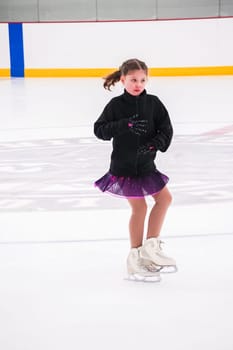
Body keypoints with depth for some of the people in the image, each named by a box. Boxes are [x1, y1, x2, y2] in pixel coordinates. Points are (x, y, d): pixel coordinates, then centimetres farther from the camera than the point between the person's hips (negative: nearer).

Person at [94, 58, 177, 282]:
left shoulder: (153, 103, -1)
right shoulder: (116, 105, -9)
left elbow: (166, 130, -2)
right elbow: (99, 129, -13)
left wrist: (155, 144, -22)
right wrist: (126, 125, -25)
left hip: (146, 164, 5)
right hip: (123, 166, -5)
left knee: (164, 198, 7)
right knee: (139, 207, -2)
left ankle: (150, 246, 21)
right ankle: (136, 257, 12)